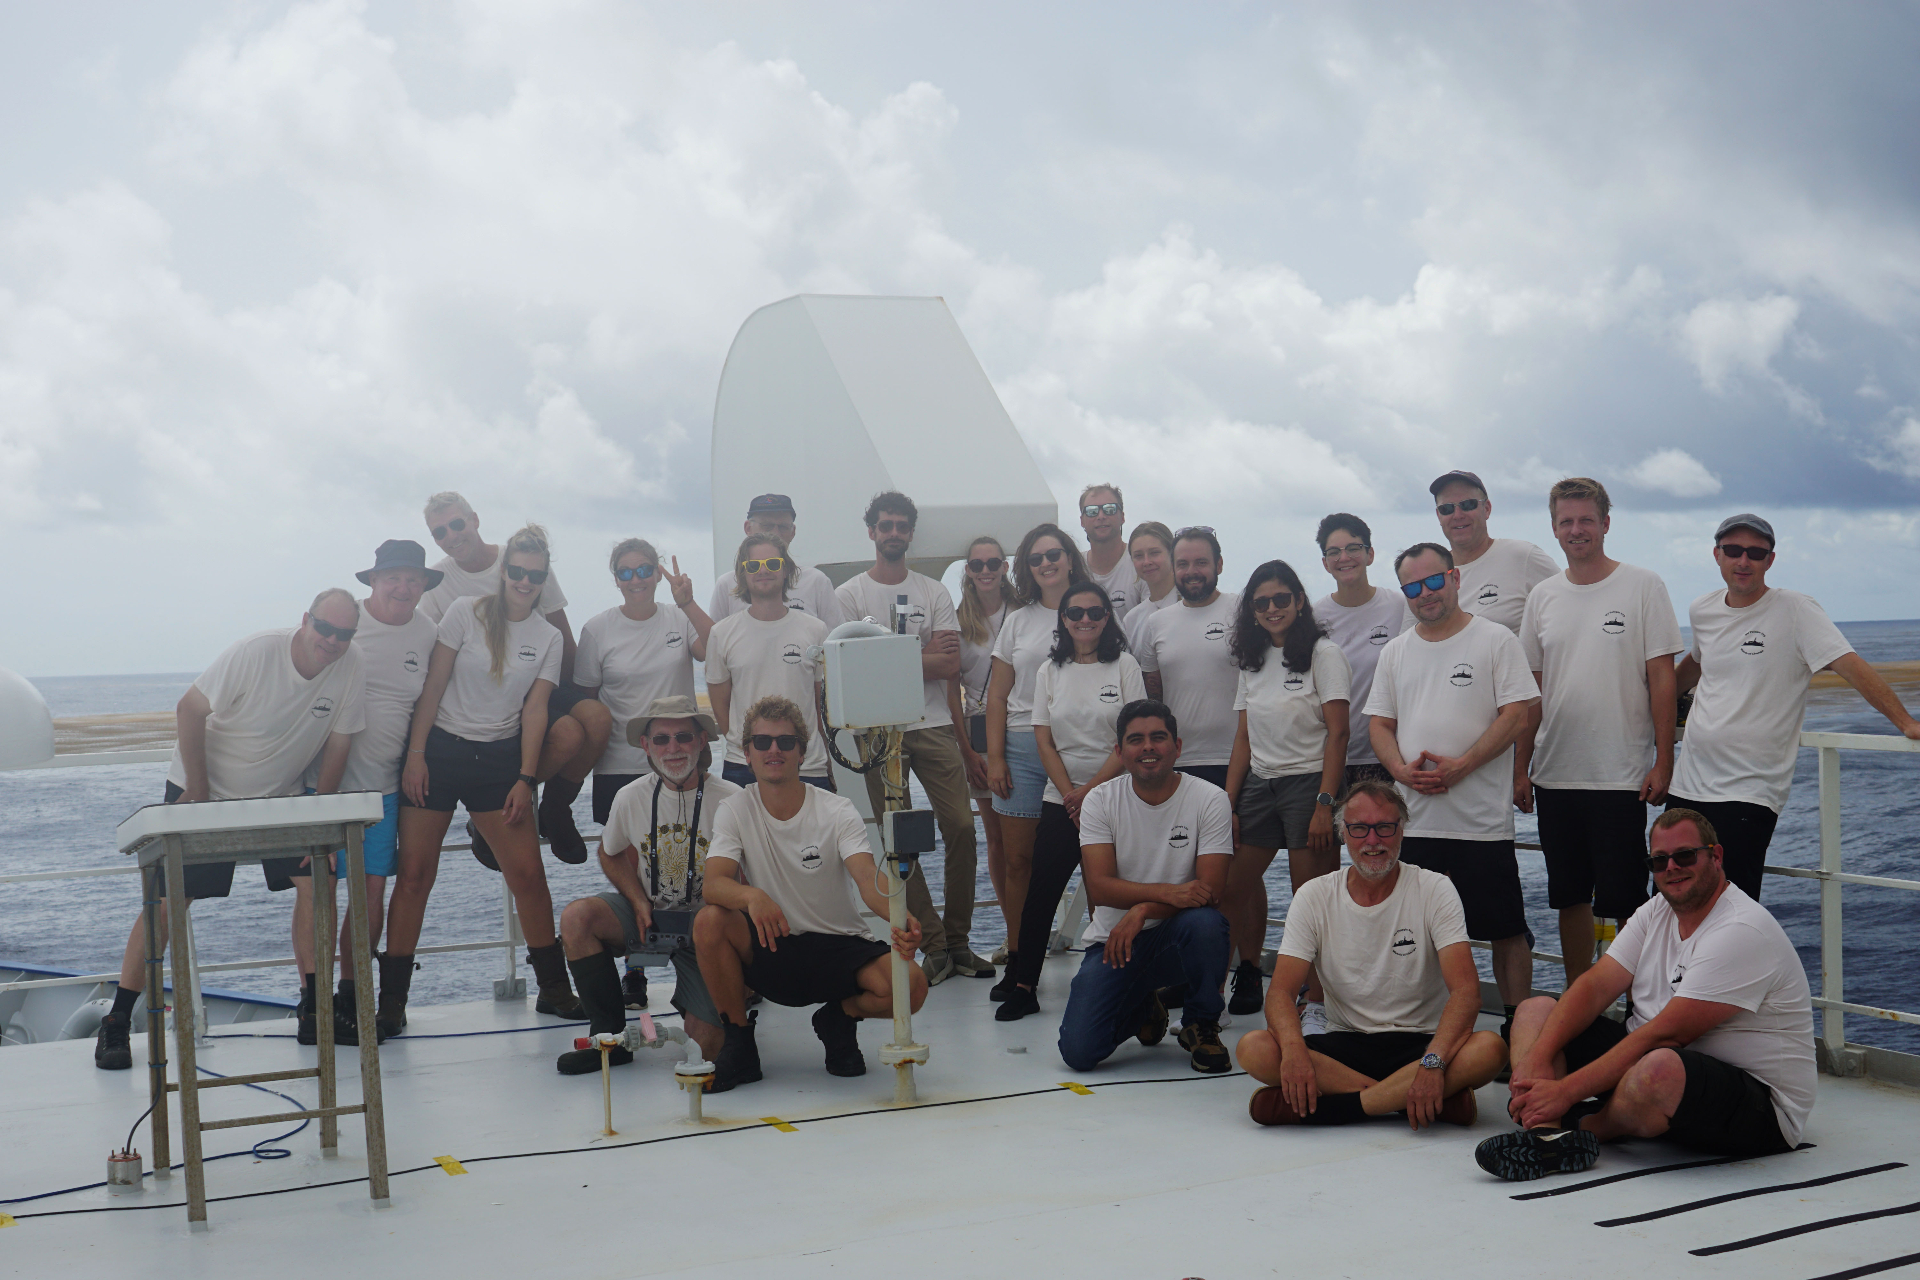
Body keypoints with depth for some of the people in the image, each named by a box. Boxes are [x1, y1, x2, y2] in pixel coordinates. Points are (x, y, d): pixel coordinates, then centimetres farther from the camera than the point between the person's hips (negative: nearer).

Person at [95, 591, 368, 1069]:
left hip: (280, 795, 4)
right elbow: (189, 711, -20)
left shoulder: (350, 669, -15)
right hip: (206, 788, -3)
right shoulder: (255, 653, -26)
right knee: (168, 899, -6)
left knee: (316, 880, -11)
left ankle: (313, 1008, 0)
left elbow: (338, 743, -4)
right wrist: (197, 791, -15)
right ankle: (116, 1023, 3)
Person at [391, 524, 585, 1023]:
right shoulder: (466, 612, -3)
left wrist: (525, 780, -5)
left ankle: (554, 988, 11)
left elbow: (535, 710, 3)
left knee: (528, 874, -2)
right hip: (439, 748, -2)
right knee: (415, 874, -3)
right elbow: (433, 686, -3)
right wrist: (415, 755, -8)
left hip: (499, 758, 2)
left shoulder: (548, 638, 6)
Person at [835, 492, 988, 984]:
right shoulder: (849, 595, 5)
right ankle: (935, 944, 7)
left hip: (933, 724, 2)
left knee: (960, 826, -5)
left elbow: (951, 666, 1)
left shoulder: (934, 593, 12)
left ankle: (958, 939, 8)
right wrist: (924, 653, -7)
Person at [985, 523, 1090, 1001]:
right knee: (1018, 860, 2)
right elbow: (997, 696, 13)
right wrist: (995, 757, 4)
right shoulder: (1017, 622, 13)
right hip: (1022, 749, 2)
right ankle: (1017, 962, 10)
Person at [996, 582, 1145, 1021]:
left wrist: (1090, 791, -11)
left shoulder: (1124, 666, 0)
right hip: (1060, 800, 2)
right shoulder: (1049, 672, 9)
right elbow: (1044, 742, 5)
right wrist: (1070, 796, -6)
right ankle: (1023, 987, 1)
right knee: (1039, 893, -2)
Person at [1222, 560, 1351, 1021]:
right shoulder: (1253, 660, 14)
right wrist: (1229, 805, 6)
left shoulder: (1323, 654, -4)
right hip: (1259, 784, 6)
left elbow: (1337, 733, -10)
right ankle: (1248, 981, 22)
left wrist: (1325, 804, -18)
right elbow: (1244, 739, 14)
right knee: (1233, 887, 4)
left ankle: (1316, 1004, 1)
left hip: (1308, 782, -6)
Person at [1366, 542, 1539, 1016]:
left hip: (1483, 819, -4)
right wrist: (1402, 769, -7)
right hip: (1413, 818, 4)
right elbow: (1380, 723, 14)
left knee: (1506, 930, 1)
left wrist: (1459, 767, -17)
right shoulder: (1395, 651, 14)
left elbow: (1516, 716, -8)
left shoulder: (1495, 640, -1)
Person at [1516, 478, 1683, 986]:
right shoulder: (1543, 596, 9)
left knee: (1626, 904, -1)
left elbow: (1662, 678, -5)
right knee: (1570, 899, 12)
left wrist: (1663, 762, -9)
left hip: (1622, 775, -4)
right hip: (1555, 774, 4)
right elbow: (1530, 690, 12)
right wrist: (1521, 767, 8)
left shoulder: (1643, 586, -3)